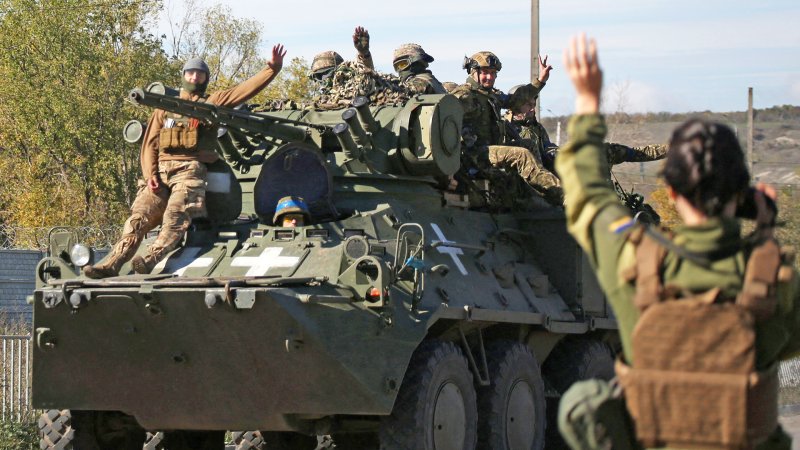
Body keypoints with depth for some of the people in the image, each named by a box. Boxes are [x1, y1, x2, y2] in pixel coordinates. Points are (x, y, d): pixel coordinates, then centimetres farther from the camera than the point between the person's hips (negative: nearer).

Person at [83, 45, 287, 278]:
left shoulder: (212, 102, 18)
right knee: (138, 216, -16)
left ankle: (151, 259, -43)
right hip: (160, 169, 3)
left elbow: (247, 89, 8)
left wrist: (272, 68, -4)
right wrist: (150, 174, 1)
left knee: (175, 216, -28)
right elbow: (150, 144, 18)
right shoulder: (164, 108, 25)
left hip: (190, 170, -2)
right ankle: (111, 264, -26)